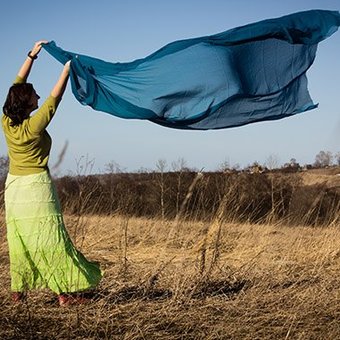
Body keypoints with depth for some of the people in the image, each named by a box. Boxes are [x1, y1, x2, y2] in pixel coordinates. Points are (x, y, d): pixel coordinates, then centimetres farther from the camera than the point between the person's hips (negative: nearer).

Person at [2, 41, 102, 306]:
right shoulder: (34, 125, -16)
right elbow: (55, 98, -9)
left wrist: (32, 55, 13)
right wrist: (66, 70, 0)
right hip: (36, 186, -6)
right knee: (50, 239, -2)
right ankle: (65, 292, 1)